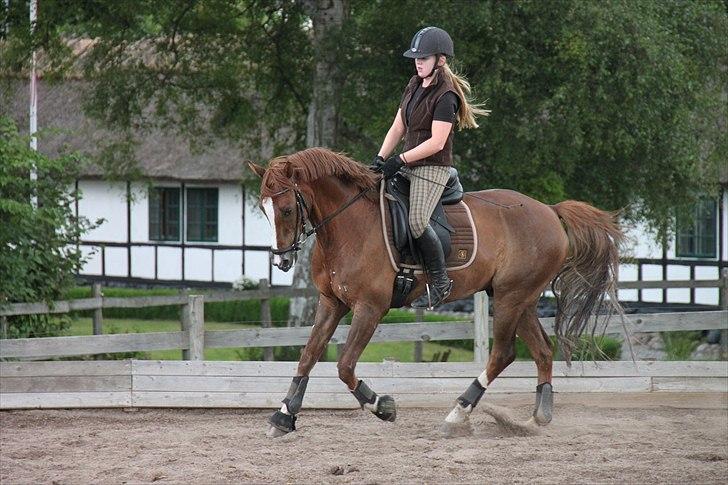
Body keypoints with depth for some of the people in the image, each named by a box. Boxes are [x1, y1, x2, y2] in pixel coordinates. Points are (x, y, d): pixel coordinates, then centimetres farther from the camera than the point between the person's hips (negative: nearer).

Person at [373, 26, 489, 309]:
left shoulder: (445, 95, -15)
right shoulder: (414, 86, 13)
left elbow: (436, 142, -20)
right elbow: (397, 128, 15)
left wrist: (400, 161, -20)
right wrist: (380, 158, 2)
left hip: (432, 168, -10)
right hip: (408, 166, 10)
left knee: (417, 221, -25)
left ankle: (440, 282, -13)